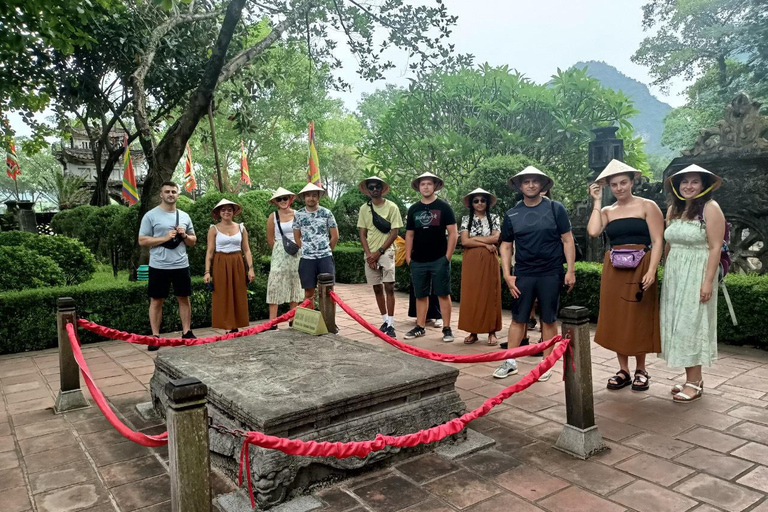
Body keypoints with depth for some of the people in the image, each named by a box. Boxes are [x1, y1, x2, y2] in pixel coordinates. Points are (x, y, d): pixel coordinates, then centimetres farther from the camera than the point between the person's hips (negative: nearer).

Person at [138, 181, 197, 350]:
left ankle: (187, 332, 19)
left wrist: (184, 236, -7)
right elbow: (142, 241, -6)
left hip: (181, 265, 4)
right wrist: (165, 238, -16)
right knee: (156, 301, 4)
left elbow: (193, 241, 15)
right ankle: (155, 336, 12)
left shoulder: (185, 216, 10)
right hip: (159, 266, -4)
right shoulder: (151, 215, -3)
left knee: (184, 298, 9)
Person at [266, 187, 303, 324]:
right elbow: (270, 239, 5)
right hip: (279, 253, -1)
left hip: (296, 253, 1)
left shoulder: (297, 214, 2)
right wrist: (279, 250, 8)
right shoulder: (273, 216, 0)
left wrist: (298, 246, 0)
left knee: (294, 284, 8)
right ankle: (272, 321, -6)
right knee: (275, 284, -7)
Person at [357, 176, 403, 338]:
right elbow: (362, 234, 7)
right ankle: (385, 321, 19)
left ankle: (391, 325, -7)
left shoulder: (391, 207, -3)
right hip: (370, 254, 4)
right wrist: (369, 254, -5)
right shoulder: (364, 209, 8)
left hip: (386, 252, -4)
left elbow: (394, 232, -5)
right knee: (377, 288, 8)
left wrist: (379, 252, -10)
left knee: (389, 287, -10)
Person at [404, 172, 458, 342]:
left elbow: (453, 233, -3)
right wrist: (408, 257, 6)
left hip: (439, 260, -4)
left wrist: (448, 256, -9)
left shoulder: (443, 207, 0)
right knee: (420, 295, 10)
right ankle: (420, 327, 20)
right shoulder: (413, 209, 10)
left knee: (443, 294, 0)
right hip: (418, 261, 4)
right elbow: (409, 235, 14)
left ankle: (447, 328, 7)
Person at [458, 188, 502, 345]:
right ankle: (473, 332, 7)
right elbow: (464, 242, -6)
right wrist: (485, 244, -10)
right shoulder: (466, 219, 6)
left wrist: (474, 238, -6)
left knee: (490, 294, 1)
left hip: (489, 261, 0)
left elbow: (496, 238, -7)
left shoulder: (494, 218, 6)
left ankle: (492, 332, 7)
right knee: (471, 295, 0)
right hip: (471, 261, 1)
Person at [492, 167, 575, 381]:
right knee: (518, 319, 7)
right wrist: (507, 274, 0)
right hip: (523, 275, 2)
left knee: (548, 319, 7)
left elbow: (567, 240, -1)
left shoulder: (555, 209, -2)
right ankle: (510, 362, 16)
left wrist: (570, 270, -7)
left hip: (551, 274, -2)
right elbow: (506, 245, 8)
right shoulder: (511, 214, 5)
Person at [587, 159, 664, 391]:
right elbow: (593, 231, -11)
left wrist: (651, 271, -18)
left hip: (640, 268, -3)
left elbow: (657, 241, -6)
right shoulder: (607, 211, 9)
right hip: (614, 270, 3)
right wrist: (597, 201, -2)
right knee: (616, 319, 6)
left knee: (638, 319, 4)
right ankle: (623, 370, 18)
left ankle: (641, 370, 21)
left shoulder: (647, 206, 0)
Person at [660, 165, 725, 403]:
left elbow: (715, 247, -13)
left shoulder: (710, 208, -8)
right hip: (673, 274, 7)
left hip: (696, 274, -7)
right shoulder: (673, 208, 11)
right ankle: (692, 379, 18)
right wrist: (667, 273, 12)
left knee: (691, 325, -4)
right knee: (678, 325, 8)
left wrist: (708, 281, -18)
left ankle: (694, 383, 7)